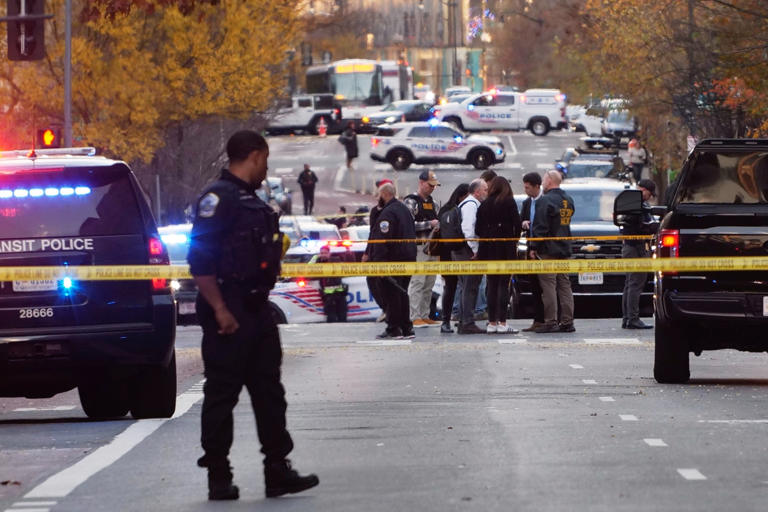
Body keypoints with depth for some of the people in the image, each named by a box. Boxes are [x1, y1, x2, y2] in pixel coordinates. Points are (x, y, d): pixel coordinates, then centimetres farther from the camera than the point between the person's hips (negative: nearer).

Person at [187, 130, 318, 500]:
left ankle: (278, 470, 14)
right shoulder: (218, 198, -14)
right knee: (221, 395, -3)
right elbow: (200, 260, -20)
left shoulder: (251, 200, 17)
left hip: (256, 309, 10)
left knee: (268, 390, 10)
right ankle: (219, 479, 2)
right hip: (229, 312, -10)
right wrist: (220, 310, -23)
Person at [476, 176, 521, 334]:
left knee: (491, 285, 8)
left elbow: (478, 228, 4)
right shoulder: (509, 202, -4)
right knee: (504, 285, -3)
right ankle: (502, 323, -7)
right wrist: (515, 241, 7)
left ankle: (492, 322, 7)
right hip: (505, 249, -3)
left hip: (488, 249, 3)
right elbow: (517, 224, -7)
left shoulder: (484, 204, 6)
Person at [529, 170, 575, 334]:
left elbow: (540, 227, -15)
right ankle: (567, 322, 8)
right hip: (564, 249, 8)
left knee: (548, 286, -7)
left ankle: (550, 322, -9)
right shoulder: (568, 200, 13)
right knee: (564, 285, 9)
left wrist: (534, 248, -10)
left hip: (548, 251, -8)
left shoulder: (545, 200, -12)